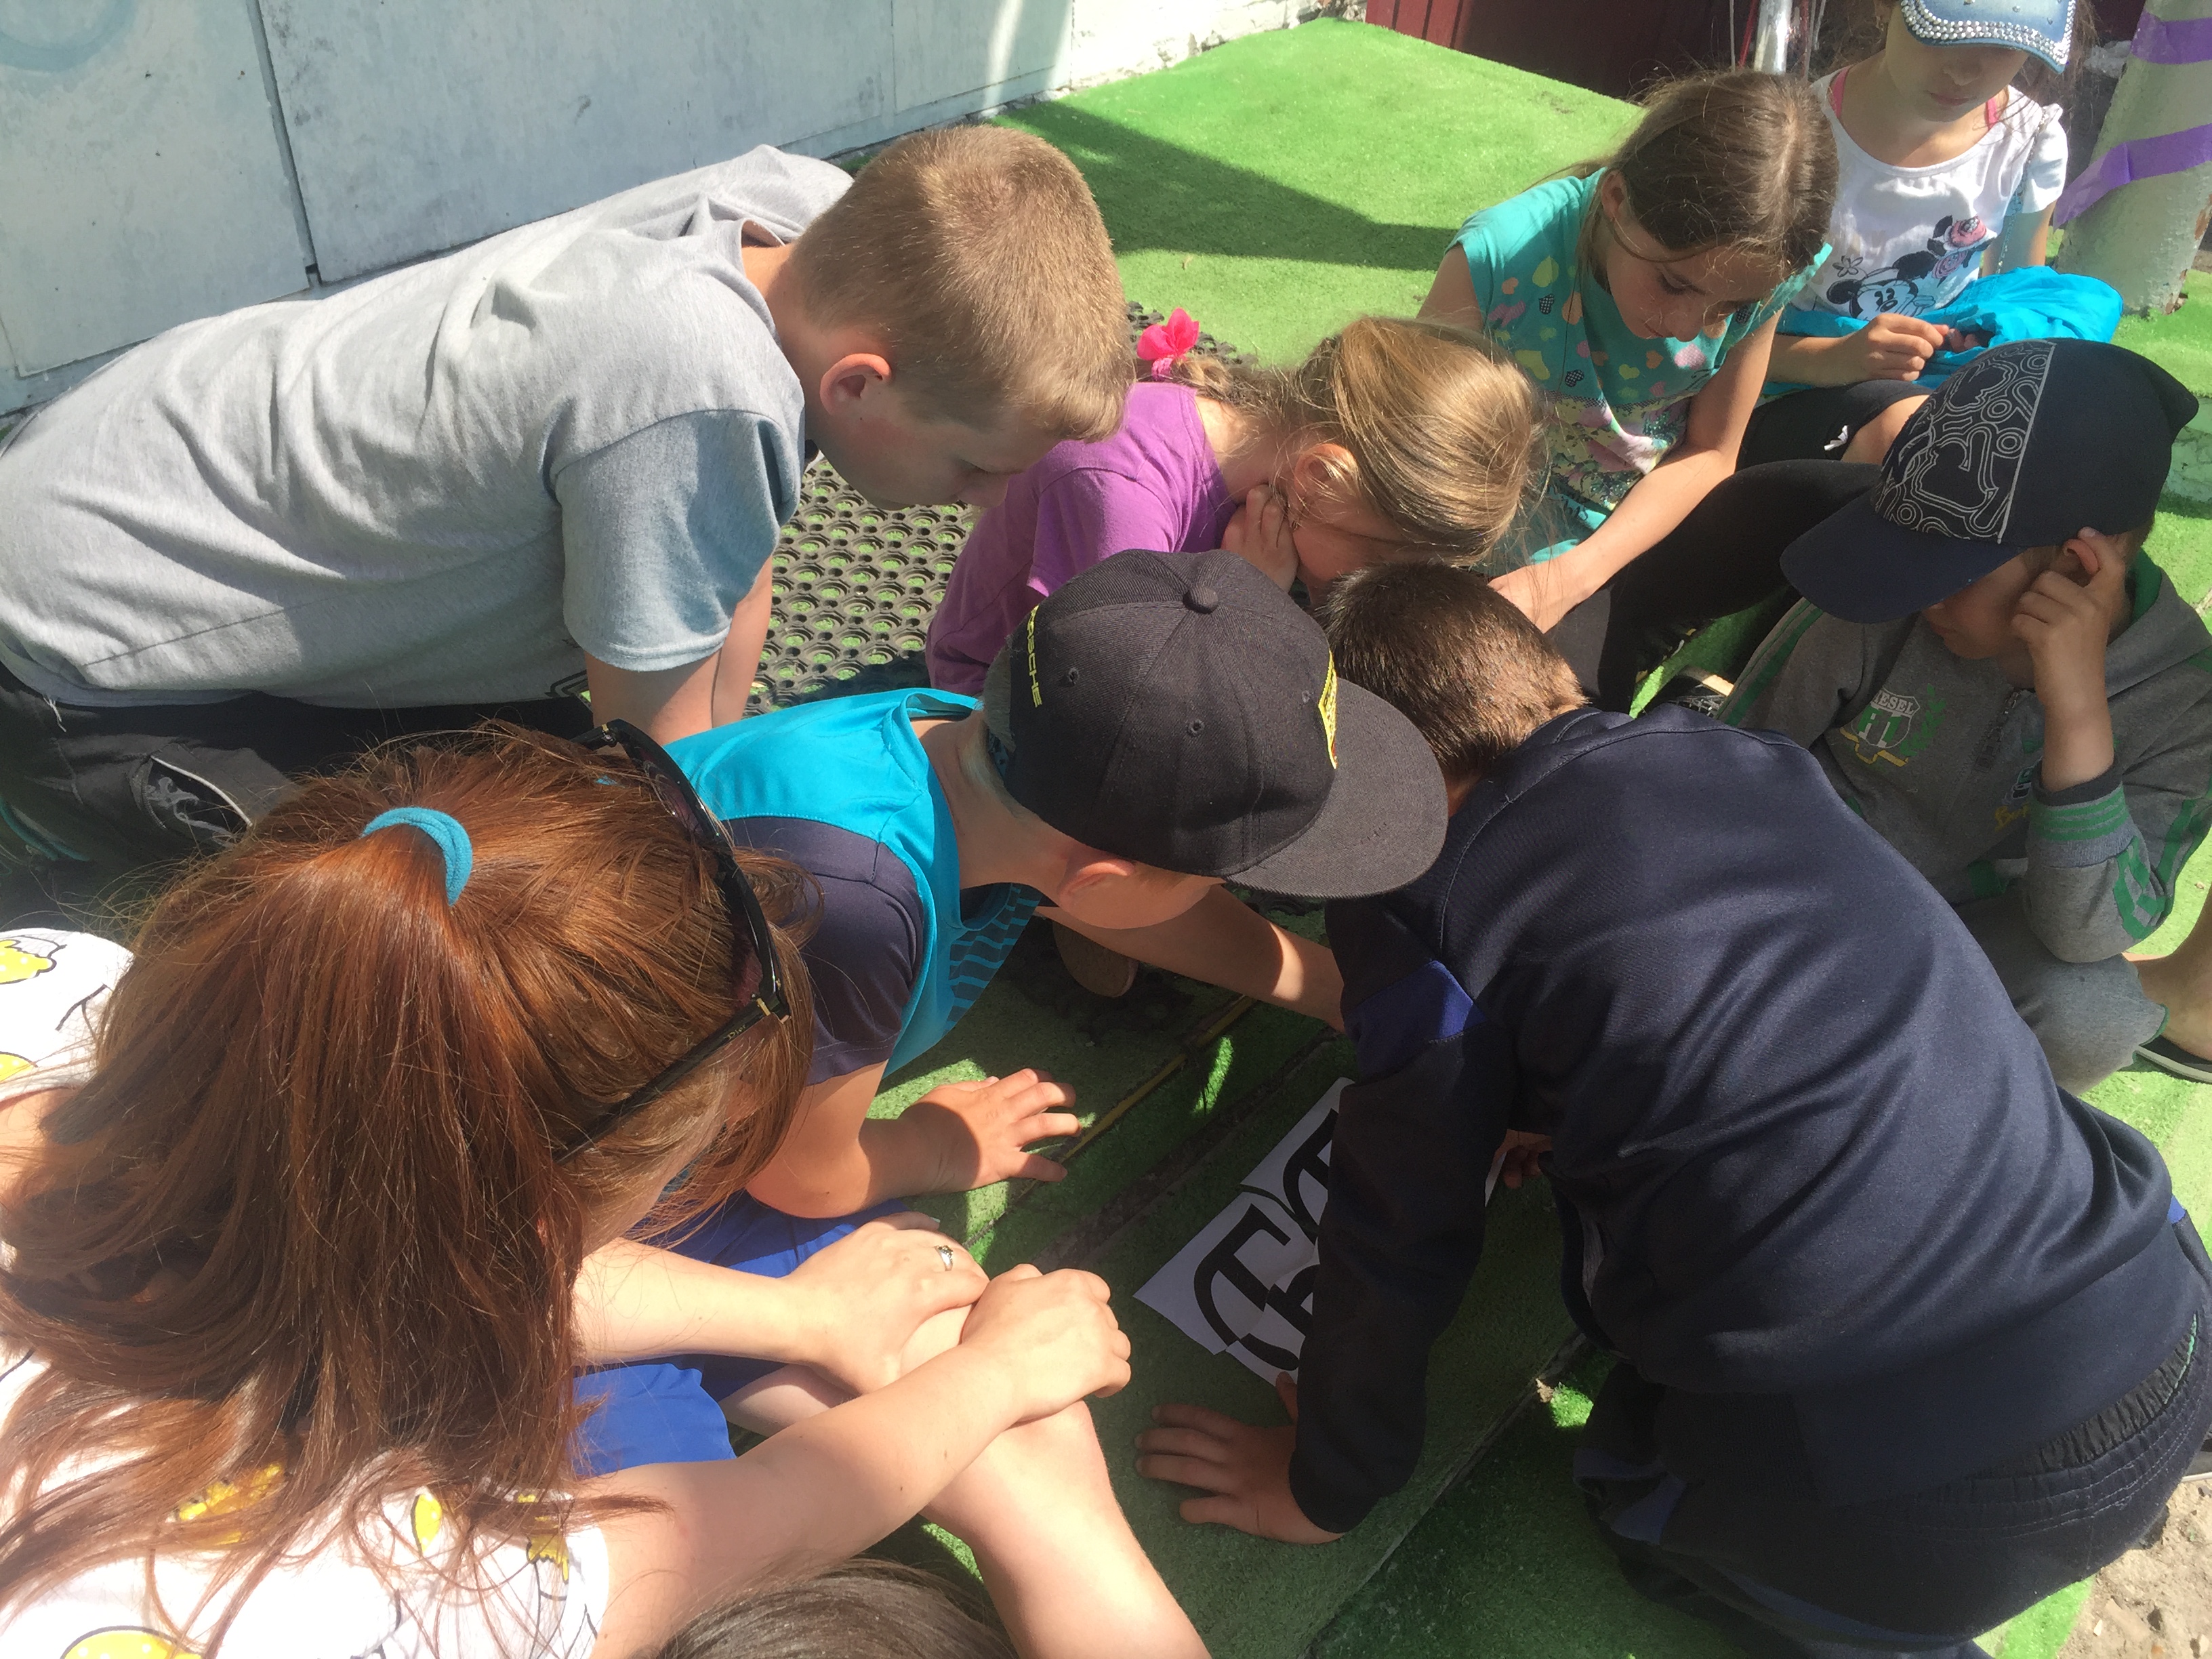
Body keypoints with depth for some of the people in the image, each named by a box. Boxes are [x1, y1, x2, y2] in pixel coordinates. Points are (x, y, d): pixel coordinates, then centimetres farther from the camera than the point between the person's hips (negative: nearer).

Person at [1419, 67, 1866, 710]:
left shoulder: (1756, 272, -15)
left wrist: (1576, 574, -21)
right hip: (1517, 555, -3)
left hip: (1643, 533, 4)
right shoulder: (1499, 261, -28)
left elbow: (1707, 452, -6)